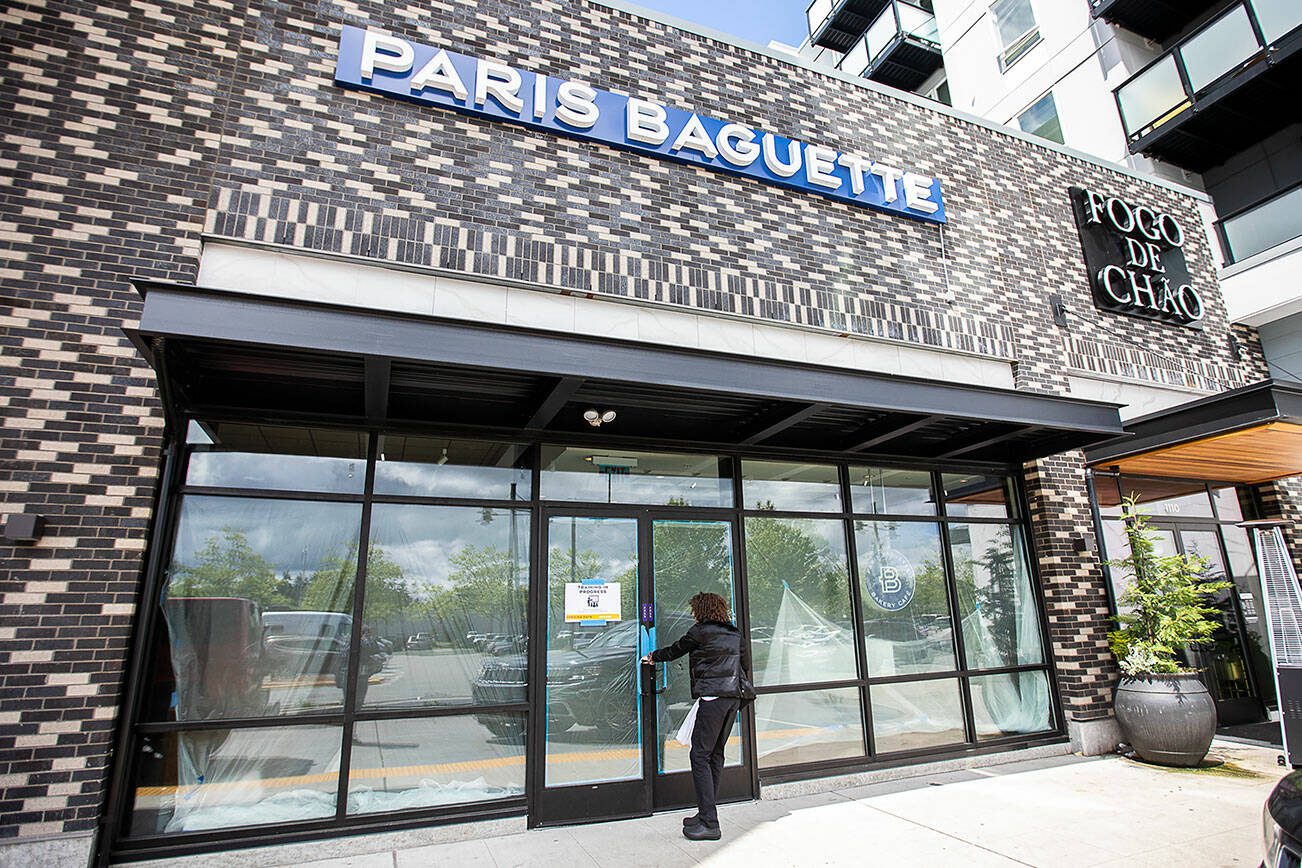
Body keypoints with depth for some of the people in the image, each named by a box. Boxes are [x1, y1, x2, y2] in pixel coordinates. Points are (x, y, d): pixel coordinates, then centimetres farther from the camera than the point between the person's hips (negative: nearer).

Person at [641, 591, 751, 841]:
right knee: (716, 754, 14)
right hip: (734, 696, 8)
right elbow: (746, 663, 20)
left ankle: (709, 823, -6)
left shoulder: (700, 631, -4)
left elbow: (675, 651, 9)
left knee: (700, 755, -4)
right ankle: (707, 813, 21)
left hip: (712, 697, -8)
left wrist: (653, 657, 26)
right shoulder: (735, 633, 14)